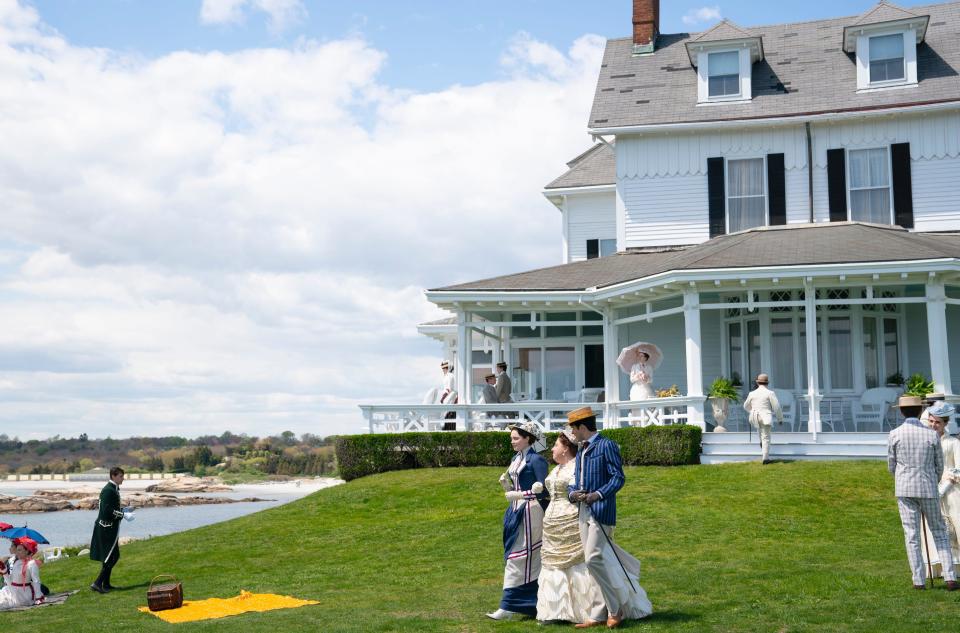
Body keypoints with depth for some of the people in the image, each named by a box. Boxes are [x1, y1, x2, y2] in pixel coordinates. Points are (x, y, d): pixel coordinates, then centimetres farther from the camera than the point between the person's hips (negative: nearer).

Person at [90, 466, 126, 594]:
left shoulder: (114, 489, 14)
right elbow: (107, 510, -24)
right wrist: (123, 514, -17)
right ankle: (97, 583, -7)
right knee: (111, 558, -7)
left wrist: (122, 510, 9)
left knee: (113, 557, 17)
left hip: (108, 528, 10)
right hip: (108, 528, -10)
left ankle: (106, 584, 24)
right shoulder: (108, 490, -18)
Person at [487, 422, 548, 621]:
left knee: (518, 558, -7)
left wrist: (519, 495, -18)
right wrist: (505, 483, -3)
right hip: (516, 511, 8)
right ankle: (529, 604, 17)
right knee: (529, 559, 11)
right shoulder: (516, 459, 13)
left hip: (530, 511, -8)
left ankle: (510, 606, -5)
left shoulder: (536, 460, -11)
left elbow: (542, 489, -13)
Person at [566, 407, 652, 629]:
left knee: (594, 559, -14)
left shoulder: (607, 446, -7)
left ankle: (616, 608, -1)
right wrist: (573, 493, -2)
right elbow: (575, 481, 20)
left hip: (601, 511, -8)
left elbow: (618, 477, -12)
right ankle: (599, 614, 13)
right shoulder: (581, 451, 19)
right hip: (584, 512, 8)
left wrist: (598, 494, -24)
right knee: (600, 561, 9)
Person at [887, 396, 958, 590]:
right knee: (939, 532, 12)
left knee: (912, 535, 4)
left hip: (904, 490, -1)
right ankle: (950, 577, 4)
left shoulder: (894, 435, -5)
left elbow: (891, 466, 4)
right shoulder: (932, 434, -3)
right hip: (928, 489, 1)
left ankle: (919, 580, 4)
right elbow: (939, 466, 5)